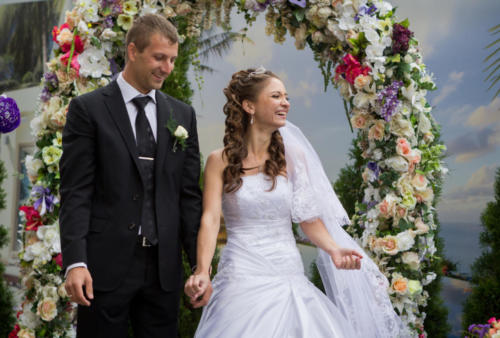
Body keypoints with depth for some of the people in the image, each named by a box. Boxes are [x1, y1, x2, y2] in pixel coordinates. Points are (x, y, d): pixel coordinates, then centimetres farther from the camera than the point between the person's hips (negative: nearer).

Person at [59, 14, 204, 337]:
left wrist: (200, 262, 4)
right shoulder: (88, 109, -1)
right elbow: (75, 192, -6)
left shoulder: (182, 114, 11)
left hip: (164, 266, 4)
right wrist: (75, 262, -15)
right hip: (106, 264, -3)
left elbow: (189, 193, 10)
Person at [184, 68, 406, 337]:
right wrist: (202, 271, -25)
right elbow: (210, 219, -10)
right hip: (242, 273, -2)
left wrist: (333, 249, -13)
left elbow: (308, 216, 5)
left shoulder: (292, 156, 6)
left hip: (289, 273, 3)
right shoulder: (220, 161, -1)